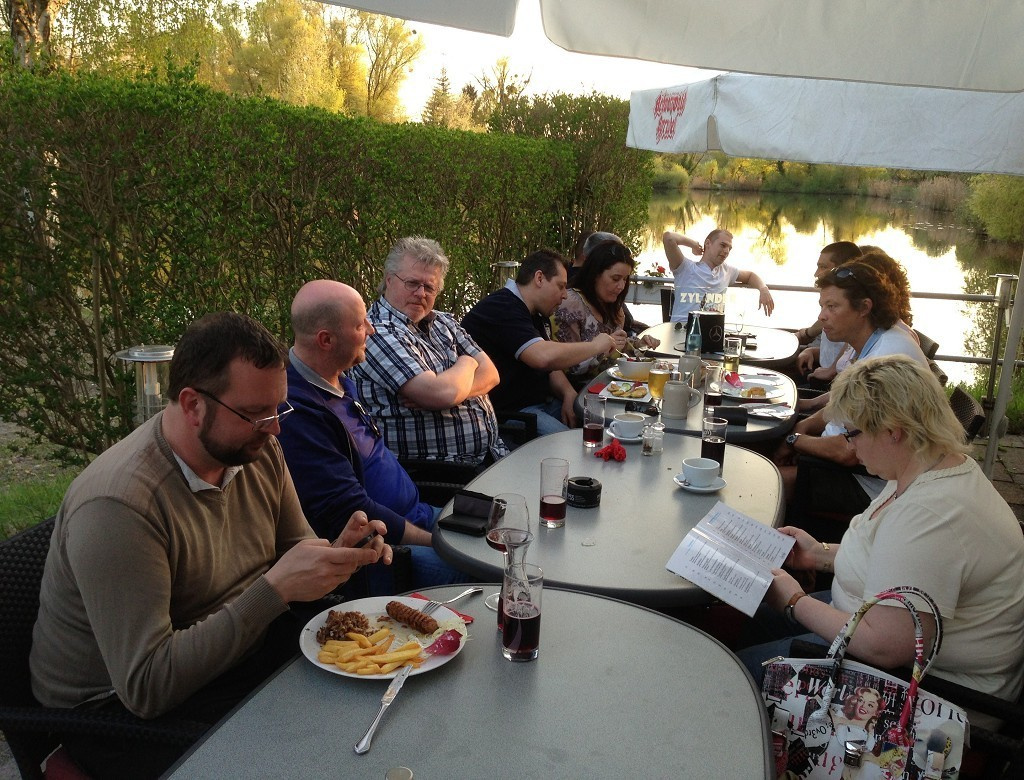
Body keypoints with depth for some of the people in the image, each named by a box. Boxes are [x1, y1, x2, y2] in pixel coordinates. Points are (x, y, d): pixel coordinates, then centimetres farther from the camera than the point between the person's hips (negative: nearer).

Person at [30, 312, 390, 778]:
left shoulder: (258, 448, -6)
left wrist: (336, 554, -15)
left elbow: (293, 544, 9)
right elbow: (145, 687, -30)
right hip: (121, 703, -7)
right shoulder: (116, 506, -29)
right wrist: (275, 589, -36)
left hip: (242, 644, 7)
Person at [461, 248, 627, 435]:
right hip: (506, 412, -10)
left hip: (540, 402, 10)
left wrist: (569, 394, -1)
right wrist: (595, 345, -17)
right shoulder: (502, 309, -18)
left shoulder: (537, 315, 17)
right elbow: (543, 357, -32)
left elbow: (551, 366, 21)